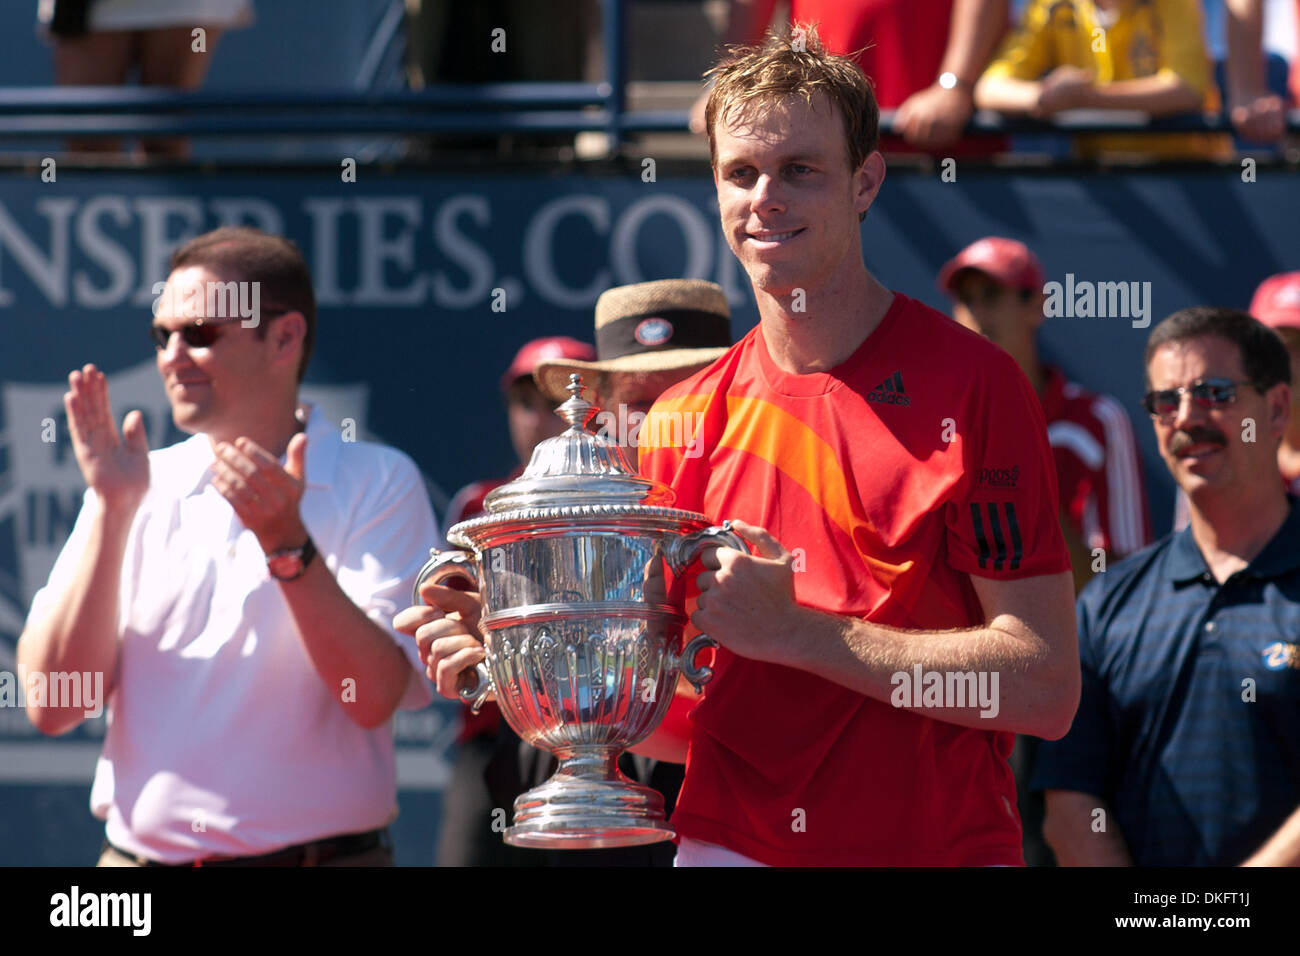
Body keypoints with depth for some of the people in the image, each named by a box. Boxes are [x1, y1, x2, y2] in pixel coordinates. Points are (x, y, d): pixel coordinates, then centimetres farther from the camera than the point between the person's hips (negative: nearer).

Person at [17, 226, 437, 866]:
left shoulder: (380, 484, 0)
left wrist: (287, 544, -19)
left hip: (320, 851, -2)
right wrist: (112, 513, -7)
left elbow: (375, 696, -12)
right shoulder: (145, 488, 8)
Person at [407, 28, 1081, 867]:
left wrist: (793, 628, -18)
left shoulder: (970, 384, -8)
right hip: (727, 843, 4)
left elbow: (1046, 688, -15)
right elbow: (680, 724, 12)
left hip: (935, 846, -4)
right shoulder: (684, 420, 7)